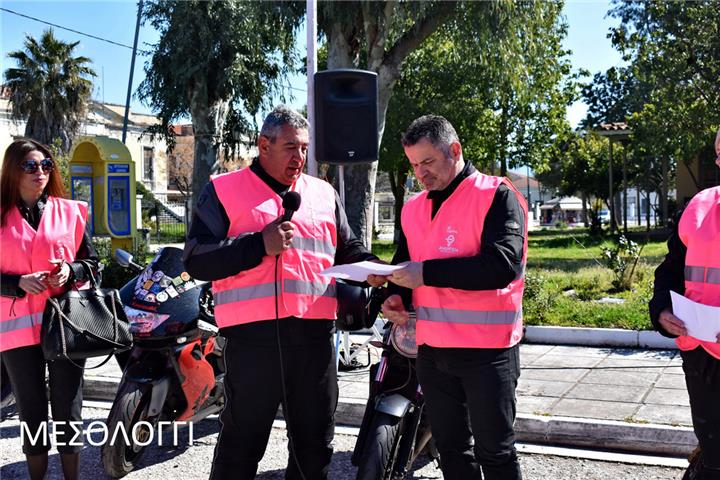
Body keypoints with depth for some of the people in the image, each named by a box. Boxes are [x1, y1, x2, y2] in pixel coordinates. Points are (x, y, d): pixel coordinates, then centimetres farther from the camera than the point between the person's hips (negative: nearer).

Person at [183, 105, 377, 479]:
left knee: (315, 442, 15)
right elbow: (197, 261, -5)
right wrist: (260, 245, -15)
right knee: (242, 441, 6)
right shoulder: (224, 190, 3)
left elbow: (348, 251, 25)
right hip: (253, 334, -4)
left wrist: (373, 267, 3)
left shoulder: (324, 193, 16)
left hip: (315, 334, 5)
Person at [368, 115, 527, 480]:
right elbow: (404, 264, 22)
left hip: (487, 350, -6)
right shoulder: (413, 208, 12)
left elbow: (503, 263, -23)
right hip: (431, 349, 7)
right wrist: (396, 297, -1)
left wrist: (427, 272, -25)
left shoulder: (497, 195, -9)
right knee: (451, 449, 17)